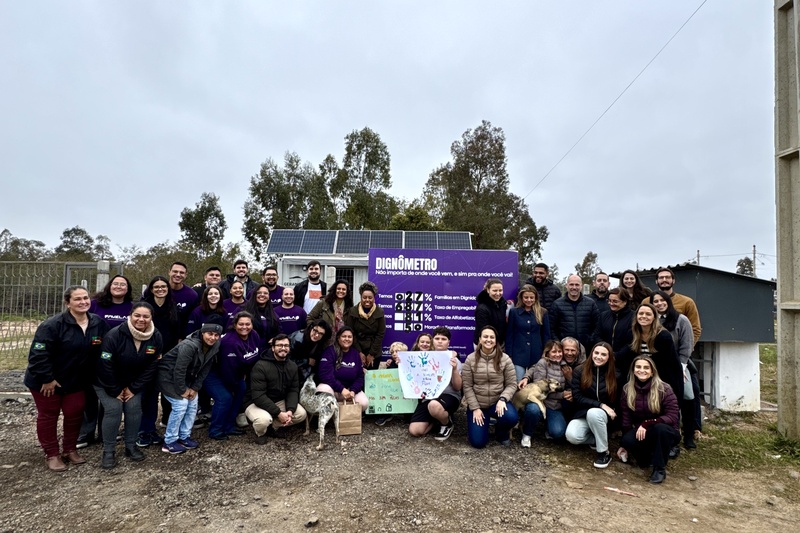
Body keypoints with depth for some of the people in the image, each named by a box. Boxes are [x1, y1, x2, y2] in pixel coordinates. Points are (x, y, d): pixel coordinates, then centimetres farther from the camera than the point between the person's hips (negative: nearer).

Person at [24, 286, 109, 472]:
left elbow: (102, 352, 2)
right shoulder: (52, 325, -24)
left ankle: (70, 449, 29)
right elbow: (38, 354, -24)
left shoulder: (99, 323, -8)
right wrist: (47, 378, -21)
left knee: (75, 413, 10)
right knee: (48, 415, 9)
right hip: (45, 381, -4)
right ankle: (51, 454, 23)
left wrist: (91, 375, 0)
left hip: (76, 381, 5)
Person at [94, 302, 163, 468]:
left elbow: (152, 367, -10)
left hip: (133, 383, 3)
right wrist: (115, 391, -17)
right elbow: (105, 366, -23)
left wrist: (134, 388, -11)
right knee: (113, 409, -14)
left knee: (134, 409, -6)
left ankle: (131, 446, 13)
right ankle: (108, 451, 2)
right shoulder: (114, 335, -29)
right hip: (106, 383, -3)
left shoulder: (156, 337, -17)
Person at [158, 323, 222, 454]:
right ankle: (169, 442, -1)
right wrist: (182, 390, -20)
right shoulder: (189, 346, -33)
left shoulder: (214, 347, -10)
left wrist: (195, 388, -7)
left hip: (185, 377, 8)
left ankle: (184, 437, 17)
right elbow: (179, 370, -30)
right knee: (181, 404, -15)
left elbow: (205, 369, -2)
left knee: (193, 404, 2)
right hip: (168, 375, -8)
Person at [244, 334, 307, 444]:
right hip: (255, 403, -6)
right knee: (264, 419, -36)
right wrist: (278, 413, -29)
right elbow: (258, 396, -28)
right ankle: (260, 433, 2)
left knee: (301, 414, -12)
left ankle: (273, 427, 12)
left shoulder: (292, 366, -2)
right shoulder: (261, 366, -23)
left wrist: (290, 410, -22)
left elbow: (293, 390, -3)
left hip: (279, 401, 6)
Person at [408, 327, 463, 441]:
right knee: (414, 431, -12)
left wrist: (455, 369, -24)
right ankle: (439, 420, 15)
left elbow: (457, 387, -7)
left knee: (434, 405, -39)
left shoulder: (453, 360, -2)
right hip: (428, 396, 4)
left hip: (449, 396, -4)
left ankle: (447, 424, -5)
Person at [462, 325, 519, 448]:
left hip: (497, 402, 1)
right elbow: (467, 387, -8)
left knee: (512, 418, -31)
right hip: (477, 404, 0)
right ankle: (482, 424, 24)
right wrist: (475, 408, -13)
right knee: (478, 442, -12)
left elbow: (512, 385, -6)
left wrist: (502, 399, -23)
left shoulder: (505, 359, -6)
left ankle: (501, 432, 6)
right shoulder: (470, 359, -8)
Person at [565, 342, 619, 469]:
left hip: (604, 415, 0)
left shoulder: (615, 375, -2)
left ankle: (604, 452, -16)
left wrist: (613, 412, -9)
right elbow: (577, 398, -11)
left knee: (594, 413, -37)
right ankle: (598, 439, 2)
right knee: (571, 436, -30)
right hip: (583, 414, 0)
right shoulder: (579, 371, -6)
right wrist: (601, 405, -19)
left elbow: (618, 401, 9)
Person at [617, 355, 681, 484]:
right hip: (641, 433, 2)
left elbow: (673, 417, -20)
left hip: (664, 432, -2)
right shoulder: (627, 390, -4)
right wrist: (623, 444, 1)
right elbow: (626, 418, 0)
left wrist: (647, 424, -30)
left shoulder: (664, 389, -15)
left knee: (660, 428, -37)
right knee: (628, 440, -31)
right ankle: (648, 456, 4)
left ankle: (660, 468, -16)